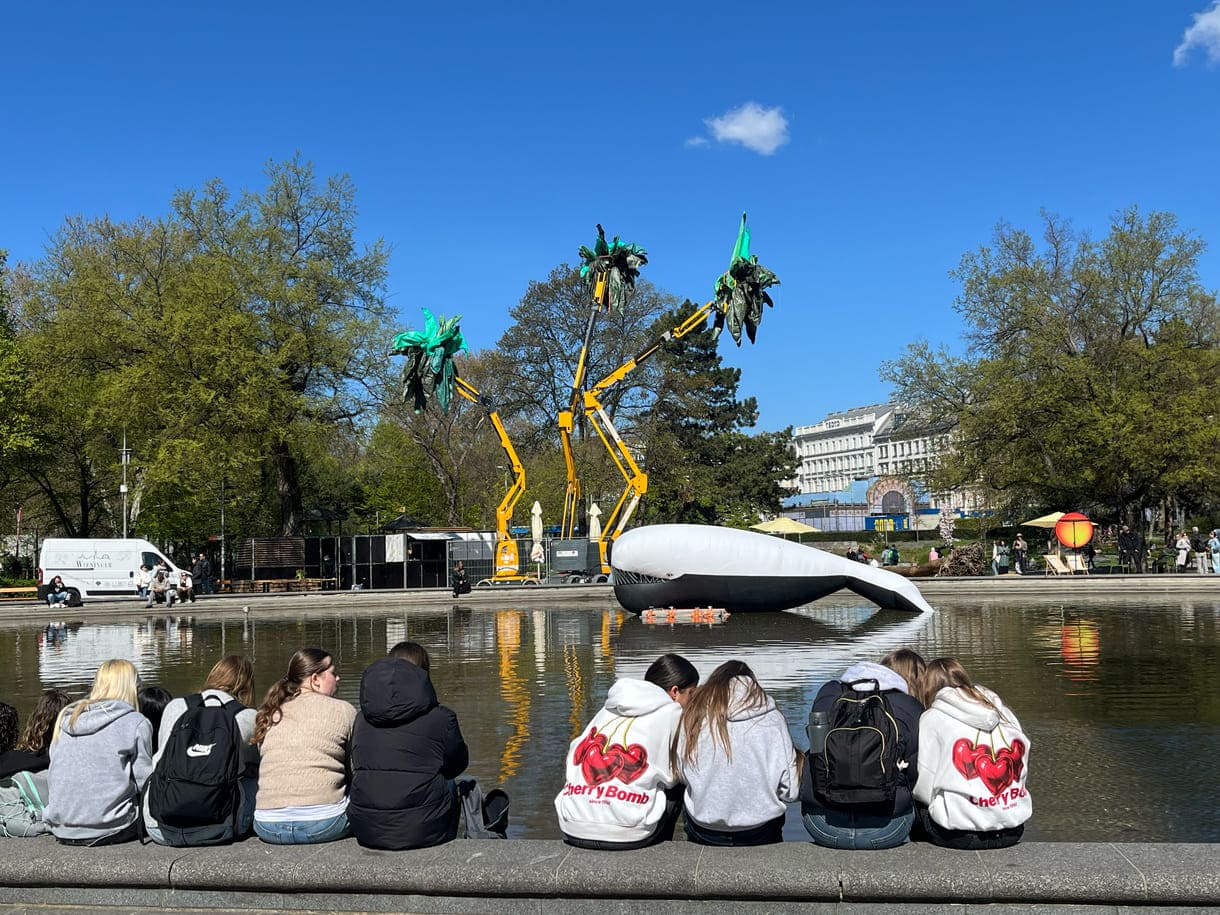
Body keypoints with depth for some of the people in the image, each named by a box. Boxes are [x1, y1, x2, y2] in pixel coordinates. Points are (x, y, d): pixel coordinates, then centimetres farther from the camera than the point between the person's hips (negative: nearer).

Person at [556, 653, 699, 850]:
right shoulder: (671, 712, 4)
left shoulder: (609, 708, 18)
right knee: (677, 789, 23)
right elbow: (671, 777, 9)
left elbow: (574, 755, 13)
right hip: (626, 834, -5)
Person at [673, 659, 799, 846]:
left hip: (704, 834, 0)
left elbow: (682, 775, 1)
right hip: (760, 835, 0)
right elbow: (790, 791, -4)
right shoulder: (773, 719, -6)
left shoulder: (695, 712, -4)